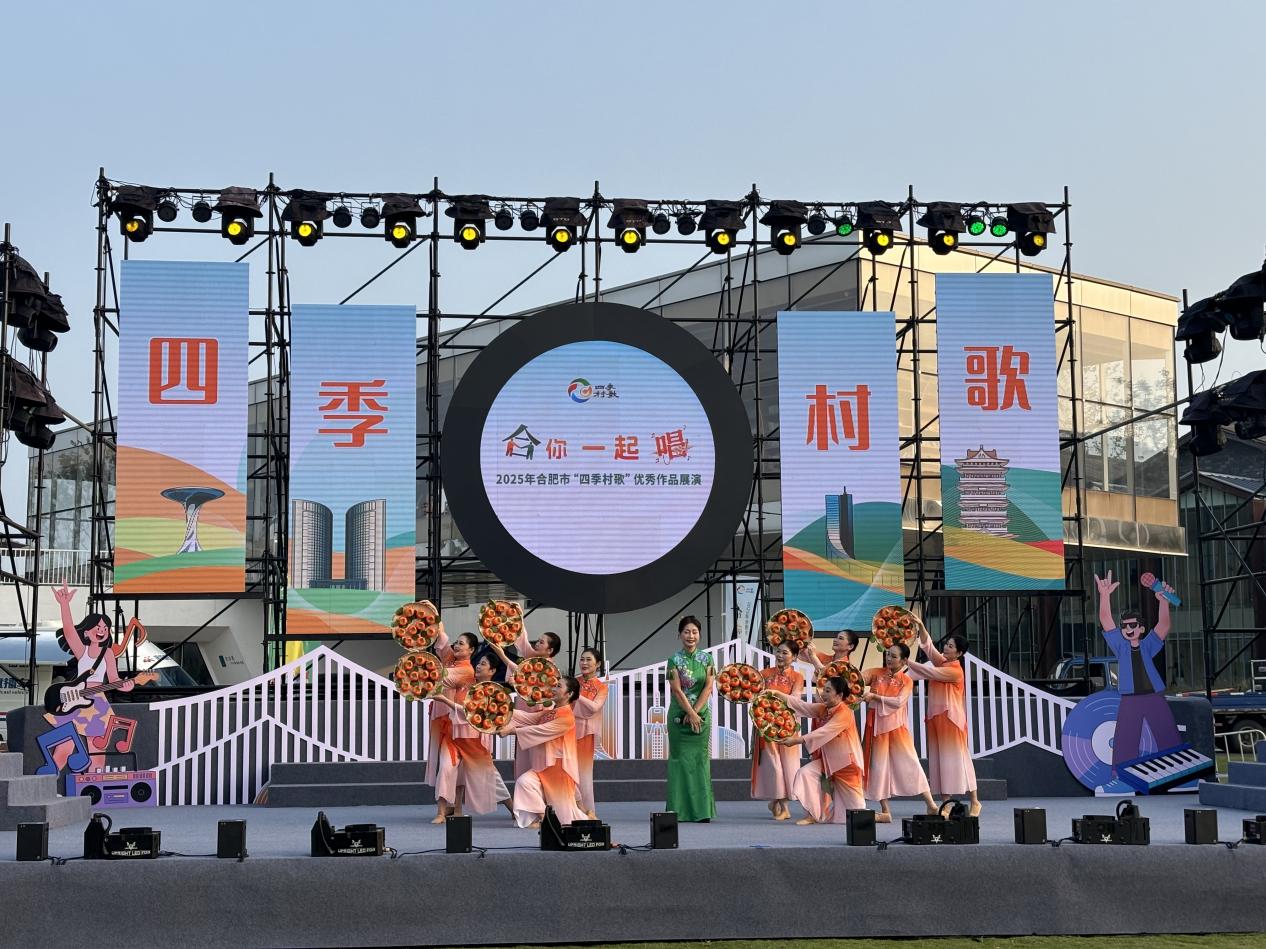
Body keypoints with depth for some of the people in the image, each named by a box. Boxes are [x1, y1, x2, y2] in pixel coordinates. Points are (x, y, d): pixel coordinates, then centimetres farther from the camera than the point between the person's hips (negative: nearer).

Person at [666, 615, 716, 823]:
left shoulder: (706, 659, 4)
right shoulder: (674, 660, -2)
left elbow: (708, 687, -2)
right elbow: (677, 690, -8)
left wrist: (695, 712, -10)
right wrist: (690, 714, -13)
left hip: (701, 715, 2)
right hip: (679, 716, -2)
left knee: (700, 759, 0)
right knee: (681, 760, -1)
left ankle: (702, 811, 1)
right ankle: (680, 810, 1)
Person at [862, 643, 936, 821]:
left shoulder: (906, 680, -1)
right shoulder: (876, 674, 5)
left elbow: (899, 701, -15)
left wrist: (875, 696, -20)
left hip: (896, 727, -2)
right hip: (877, 726, 2)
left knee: (909, 763, -3)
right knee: (879, 765, 3)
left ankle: (931, 805, 4)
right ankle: (885, 811, 9)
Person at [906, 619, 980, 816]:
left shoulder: (955, 671, -13)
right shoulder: (942, 661, 9)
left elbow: (929, 672, -16)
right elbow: (928, 645, 4)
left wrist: (906, 662, -12)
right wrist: (921, 626, -11)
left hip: (951, 718, -8)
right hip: (935, 717, 8)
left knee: (957, 758, -4)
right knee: (939, 759, 5)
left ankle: (975, 801, 3)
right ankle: (945, 803, 7)